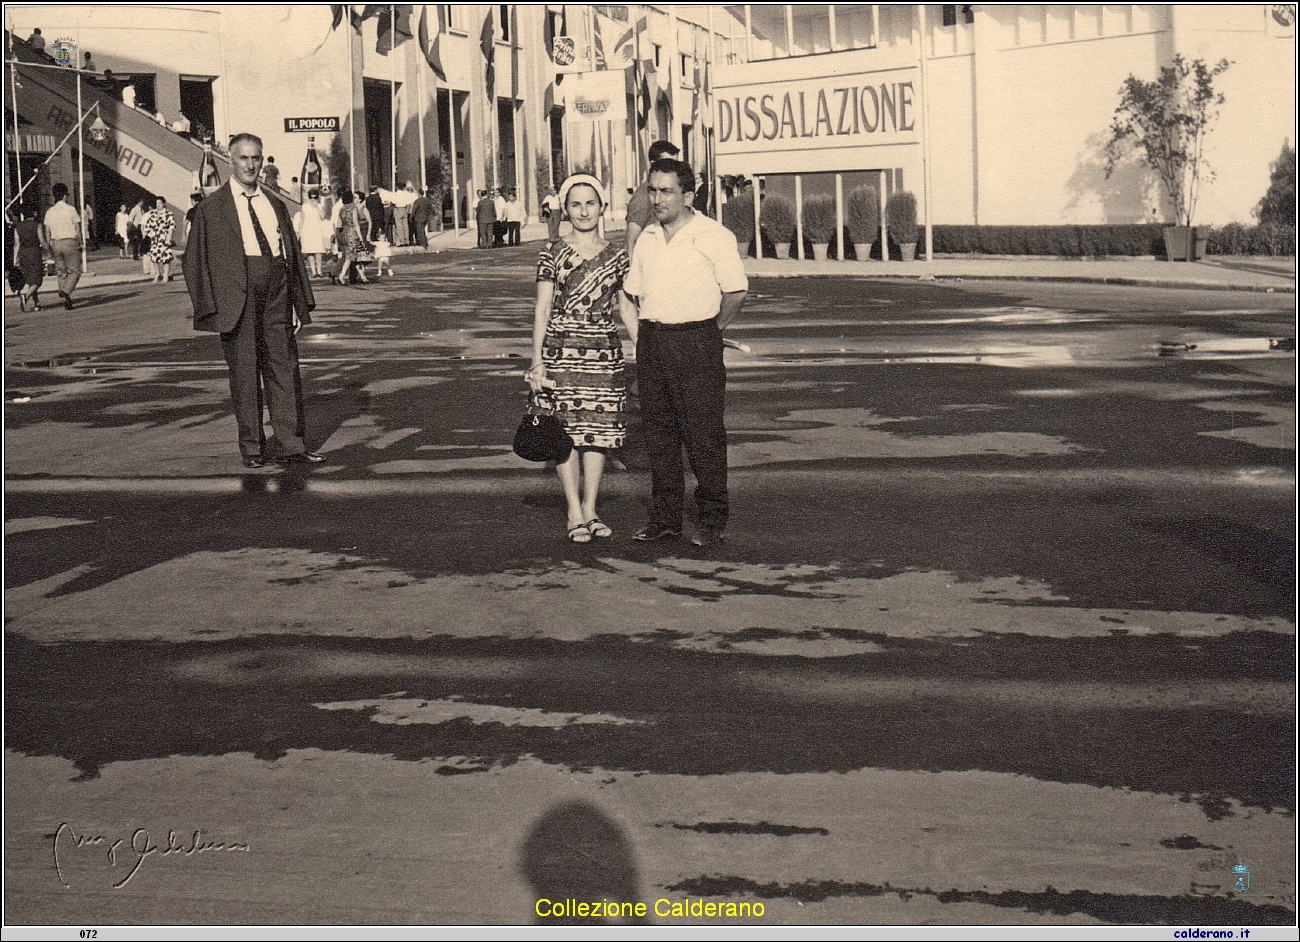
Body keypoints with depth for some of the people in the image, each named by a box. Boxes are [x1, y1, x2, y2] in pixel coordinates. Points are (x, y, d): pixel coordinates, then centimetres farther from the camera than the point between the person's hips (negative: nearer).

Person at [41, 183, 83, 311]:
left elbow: (47, 231, 8)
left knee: (61, 272, 11)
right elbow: (78, 228, -5)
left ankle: (66, 300, 8)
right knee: (75, 271, 1)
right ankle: (66, 291, -24)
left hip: (55, 243, 5)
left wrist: (49, 247, 14)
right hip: (70, 242, -5)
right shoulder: (70, 210, -6)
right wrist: (80, 243, 5)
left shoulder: (49, 212, 7)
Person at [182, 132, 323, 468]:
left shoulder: (275, 204, 18)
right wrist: (210, 308, -8)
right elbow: (195, 261, 0)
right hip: (236, 295, -4)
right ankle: (251, 447, 10)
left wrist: (298, 302, 10)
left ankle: (289, 444, 6)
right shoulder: (212, 208, 4)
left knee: (285, 368, 2)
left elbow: (292, 253, 17)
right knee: (245, 373, 2)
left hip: (277, 291, 4)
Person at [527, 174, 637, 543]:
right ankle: (575, 512, 6)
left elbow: (627, 308, 15)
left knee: (598, 429, 4)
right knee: (566, 431, -2)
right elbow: (542, 308, 0)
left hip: (604, 352, 2)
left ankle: (590, 508, 14)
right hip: (561, 349, -2)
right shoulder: (553, 253, 2)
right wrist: (537, 360, -7)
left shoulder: (616, 257, 9)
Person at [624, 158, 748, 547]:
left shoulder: (713, 236, -6)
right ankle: (665, 518, 15)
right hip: (650, 341, 6)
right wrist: (649, 331, 12)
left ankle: (713, 519, 4)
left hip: (696, 342, -6)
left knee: (704, 435, -4)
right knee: (658, 434, 8)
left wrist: (708, 332, 0)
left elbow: (736, 291, -6)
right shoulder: (646, 239, 13)